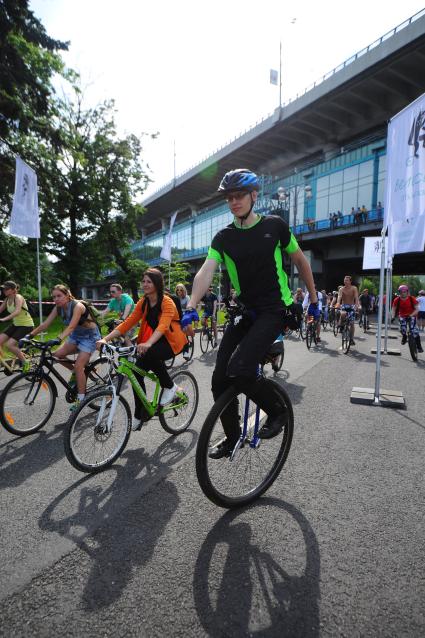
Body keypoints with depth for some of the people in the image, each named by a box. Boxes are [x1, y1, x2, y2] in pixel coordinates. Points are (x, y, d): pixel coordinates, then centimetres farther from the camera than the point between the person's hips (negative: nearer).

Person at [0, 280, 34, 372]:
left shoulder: (18, 297, -19)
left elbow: (17, 311, -36)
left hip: (26, 325, -8)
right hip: (16, 324, 8)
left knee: (9, 344, -19)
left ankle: (25, 362, -1)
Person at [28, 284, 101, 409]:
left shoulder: (77, 306, -27)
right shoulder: (58, 308, -6)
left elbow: (71, 327, -39)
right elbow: (45, 324, -9)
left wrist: (58, 339, -53)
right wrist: (30, 335, -21)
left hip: (90, 336, -7)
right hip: (76, 336, 7)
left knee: (78, 366, -15)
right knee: (57, 355, -11)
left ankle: (81, 398, -2)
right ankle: (76, 373, 14)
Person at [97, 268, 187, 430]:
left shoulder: (167, 302, -19)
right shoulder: (143, 303, 0)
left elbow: (162, 326, -36)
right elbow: (127, 323, -6)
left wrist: (148, 344, -54)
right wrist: (105, 339, -19)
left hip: (172, 342, -6)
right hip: (153, 342, 6)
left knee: (150, 354, -36)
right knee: (137, 370, -12)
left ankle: (170, 386, -11)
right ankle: (140, 414, 5)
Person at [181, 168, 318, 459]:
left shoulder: (275, 225, -2)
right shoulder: (223, 237, 3)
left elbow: (301, 260, 9)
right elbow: (206, 272, -12)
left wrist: (313, 298, 12)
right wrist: (191, 307, -28)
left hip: (274, 310, -4)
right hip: (244, 312, 5)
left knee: (239, 370, -24)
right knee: (220, 379, -1)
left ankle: (277, 411, 5)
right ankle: (232, 437, 22)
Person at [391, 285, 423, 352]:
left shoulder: (412, 299, -18)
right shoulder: (397, 300, -13)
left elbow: (417, 309, -17)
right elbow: (393, 309, -3)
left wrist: (411, 315, -31)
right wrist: (393, 317, -17)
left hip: (411, 316, -1)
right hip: (402, 316, 2)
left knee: (414, 330, -17)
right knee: (402, 329, -18)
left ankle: (419, 346, -6)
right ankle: (404, 337, 21)